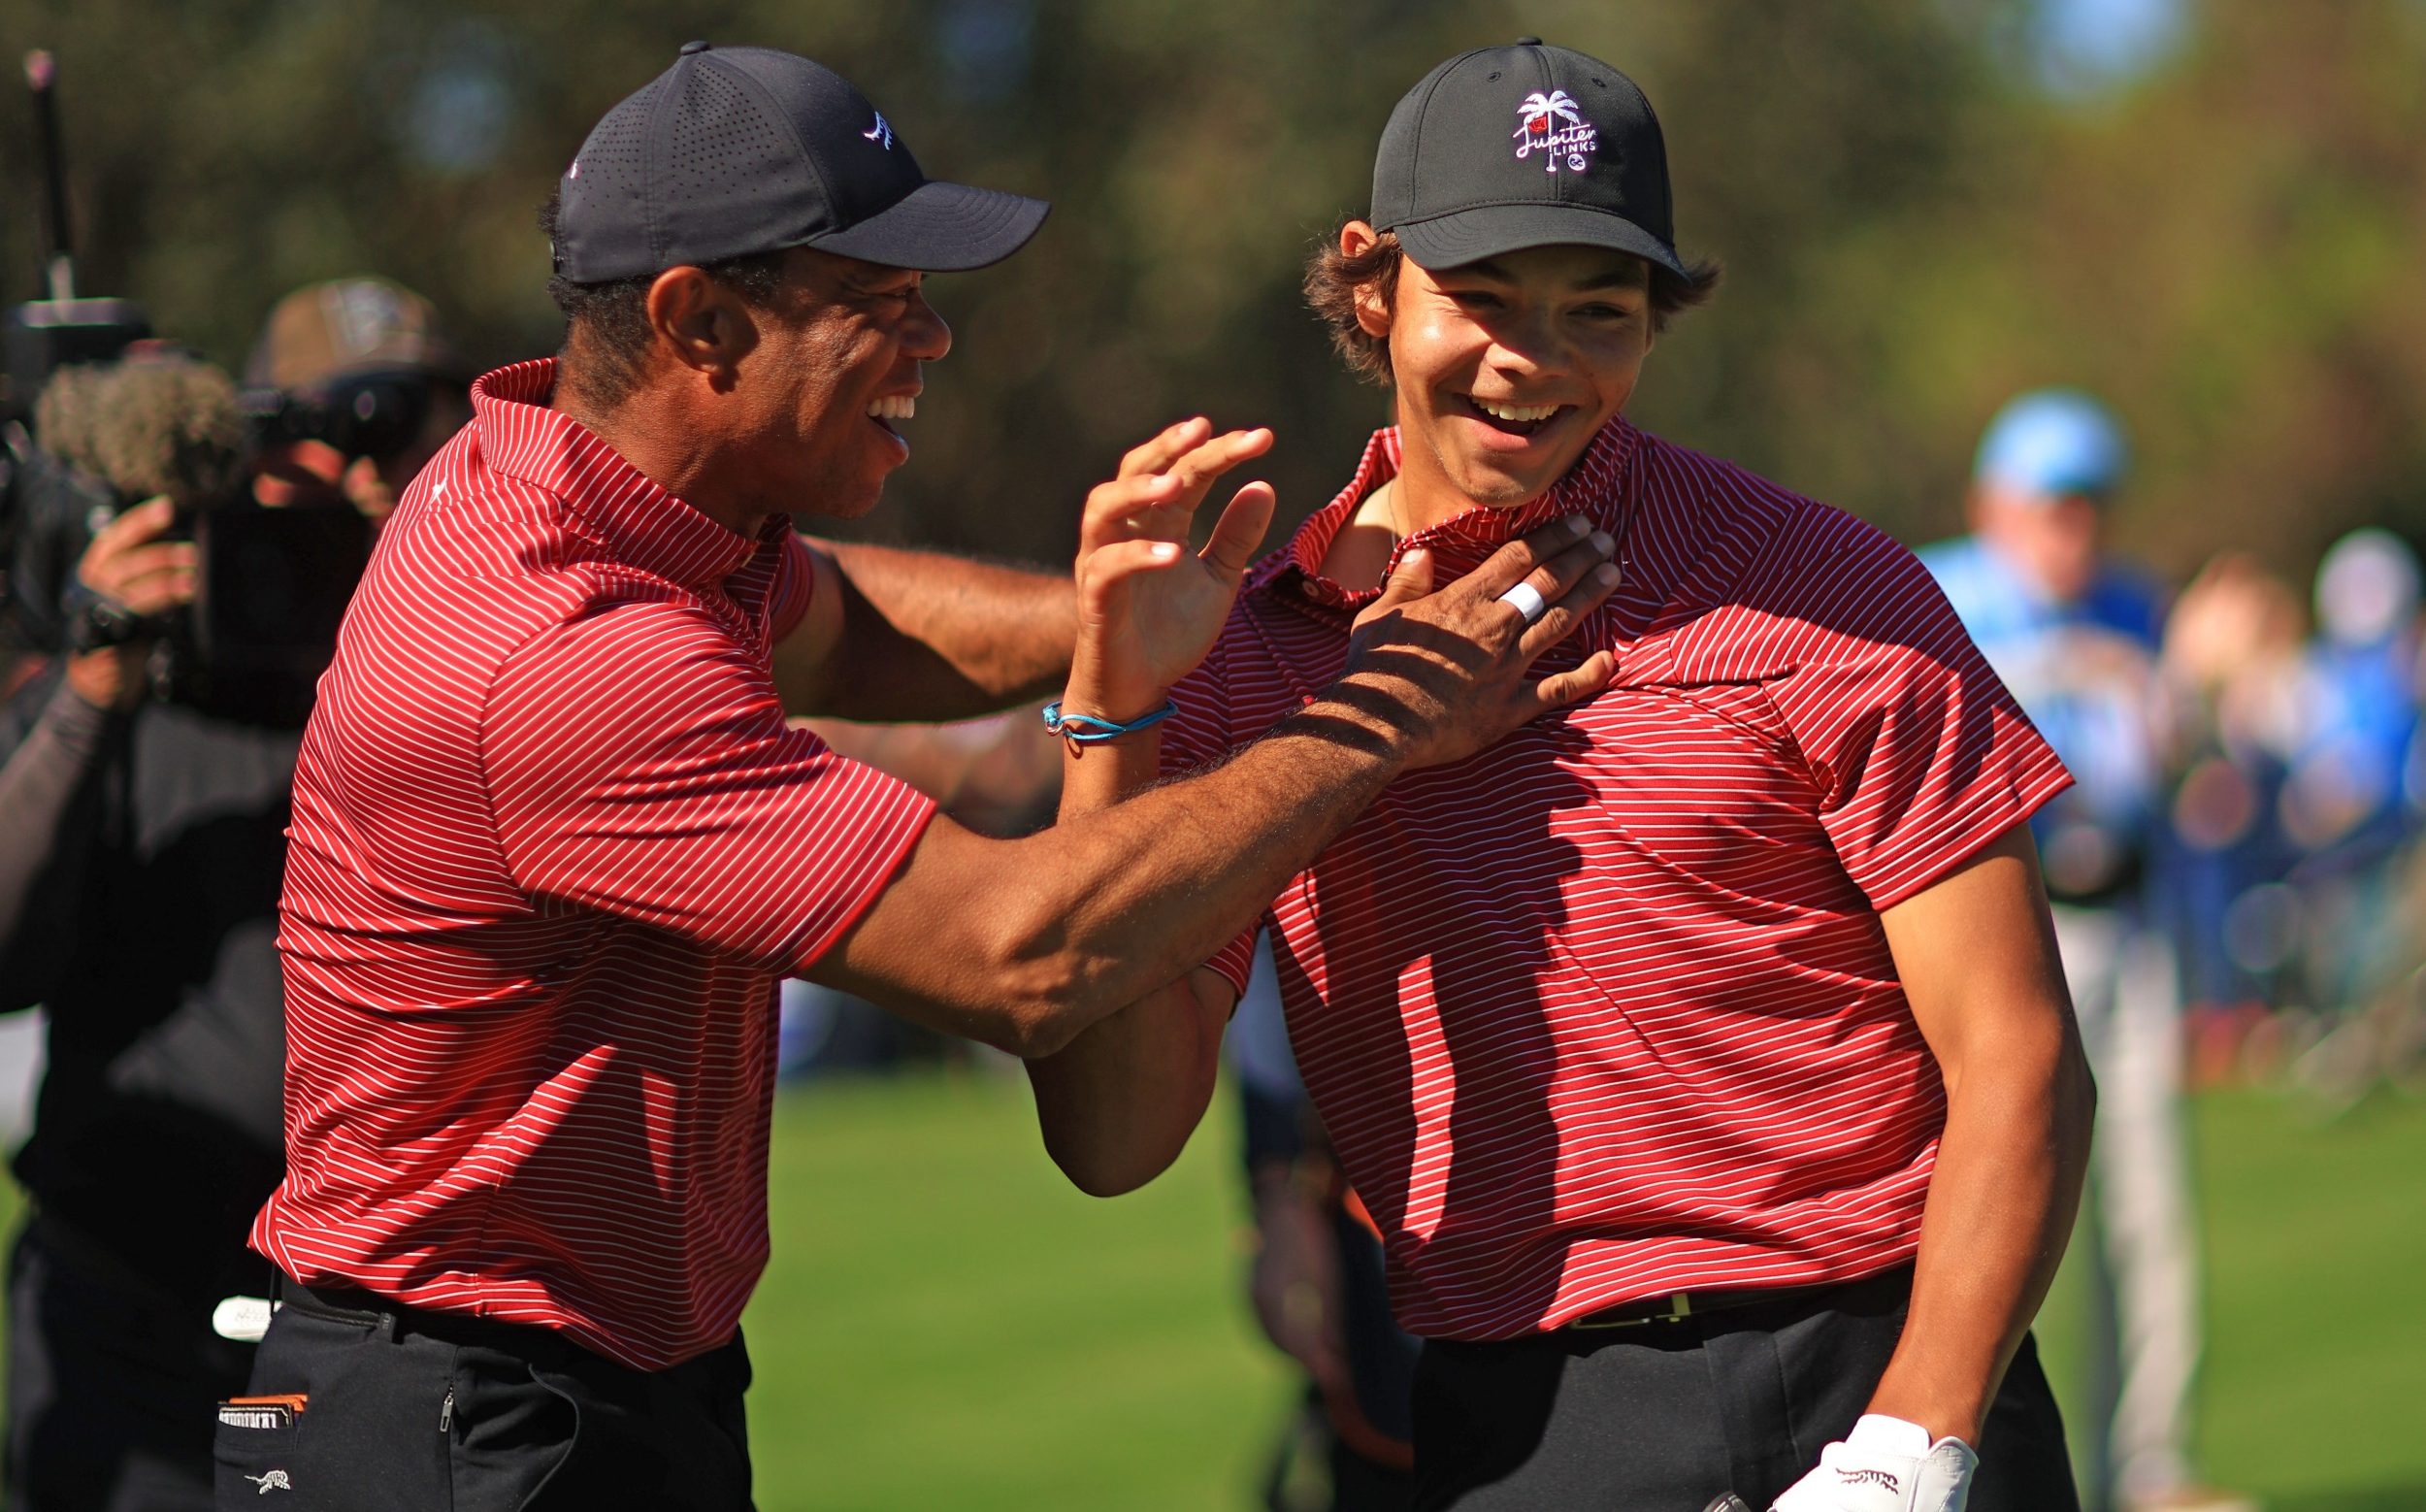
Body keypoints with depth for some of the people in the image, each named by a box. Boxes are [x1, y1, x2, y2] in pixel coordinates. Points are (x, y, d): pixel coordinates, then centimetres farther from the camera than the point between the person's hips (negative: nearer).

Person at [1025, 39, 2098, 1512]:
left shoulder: (1816, 593, -3)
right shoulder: (1247, 656, 6)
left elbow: (2018, 1063, -6)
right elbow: (1115, 1140, -2)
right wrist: (1117, 711, -10)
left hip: (1857, 1387, -2)